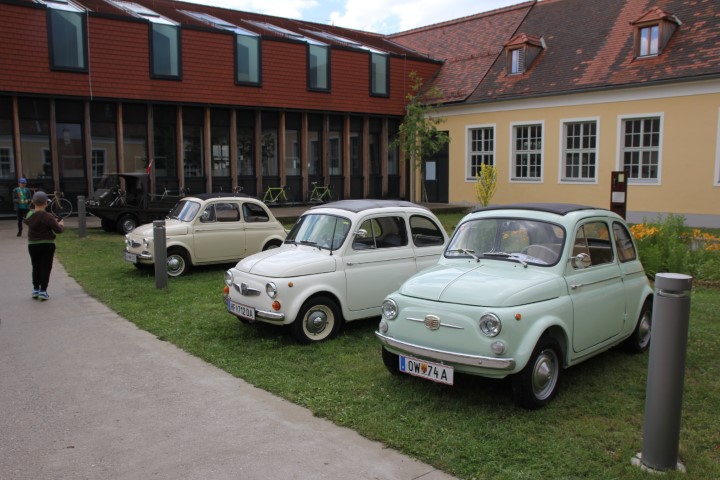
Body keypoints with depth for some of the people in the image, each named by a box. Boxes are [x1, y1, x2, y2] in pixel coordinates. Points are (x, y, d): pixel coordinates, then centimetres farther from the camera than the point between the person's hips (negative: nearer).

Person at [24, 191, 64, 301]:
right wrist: (61, 225, 5)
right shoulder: (48, 216, -17)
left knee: (36, 267, 16)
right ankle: (43, 291, 0)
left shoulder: (30, 215, 1)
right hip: (47, 245, -5)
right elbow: (58, 230, -18)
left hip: (32, 245, 5)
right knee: (45, 268, 2)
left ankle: (35, 289, 21)